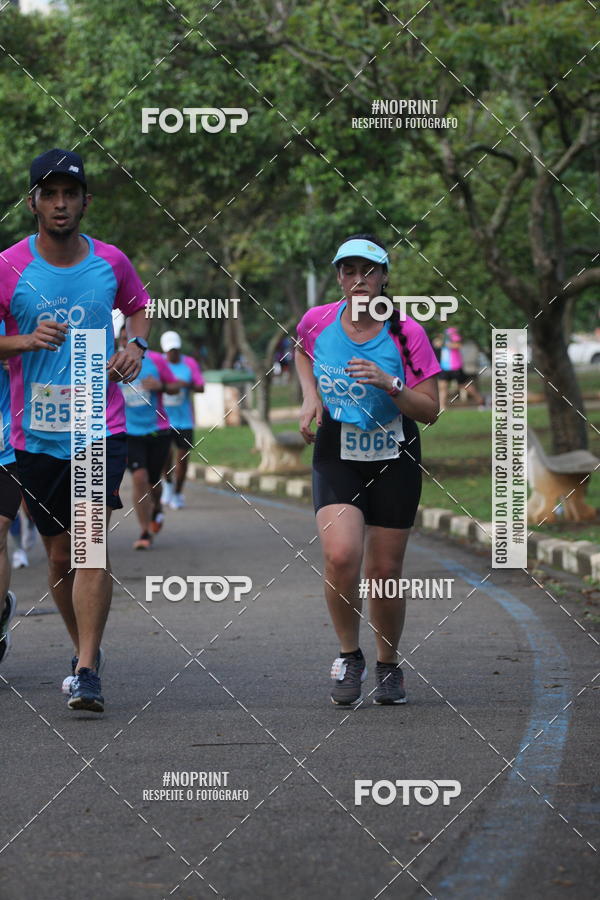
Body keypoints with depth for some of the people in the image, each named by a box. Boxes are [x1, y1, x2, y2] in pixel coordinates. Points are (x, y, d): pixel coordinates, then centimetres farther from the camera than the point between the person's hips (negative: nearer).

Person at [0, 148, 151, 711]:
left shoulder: (110, 262, 3)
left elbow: (139, 306, 23)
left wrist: (134, 344, 3)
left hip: (100, 427, -1)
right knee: (59, 554, 10)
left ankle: (86, 673, -17)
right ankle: (84, 648, 31)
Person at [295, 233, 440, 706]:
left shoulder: (407, 333, -12)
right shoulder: (317, 321, -6)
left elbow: (430, 409, -9)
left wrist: (388, 383, -25)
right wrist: (311, 396, 4)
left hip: (394, 459, 0)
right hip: (336, 455, 0)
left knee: (385, 570, 5)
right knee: (341, 556, -21)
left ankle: (389, 667, 28)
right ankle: (349, 656, 1)